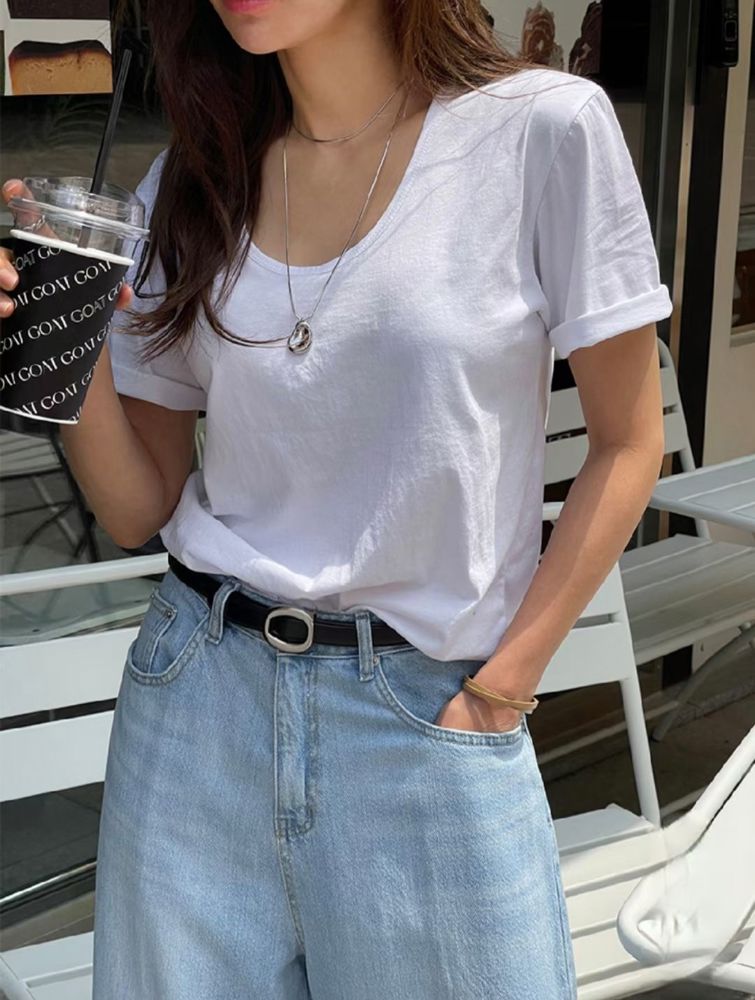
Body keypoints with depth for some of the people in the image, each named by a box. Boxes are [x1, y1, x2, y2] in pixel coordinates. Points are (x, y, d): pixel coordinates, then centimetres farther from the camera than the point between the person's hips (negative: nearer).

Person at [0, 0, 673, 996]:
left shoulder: (545, 129, -9)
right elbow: (140, 510, 6)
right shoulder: (188, 184, 4)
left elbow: (627, 444, -2)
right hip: (195, 693, 3)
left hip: (427, 717, -3)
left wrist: (505, 683, -6)